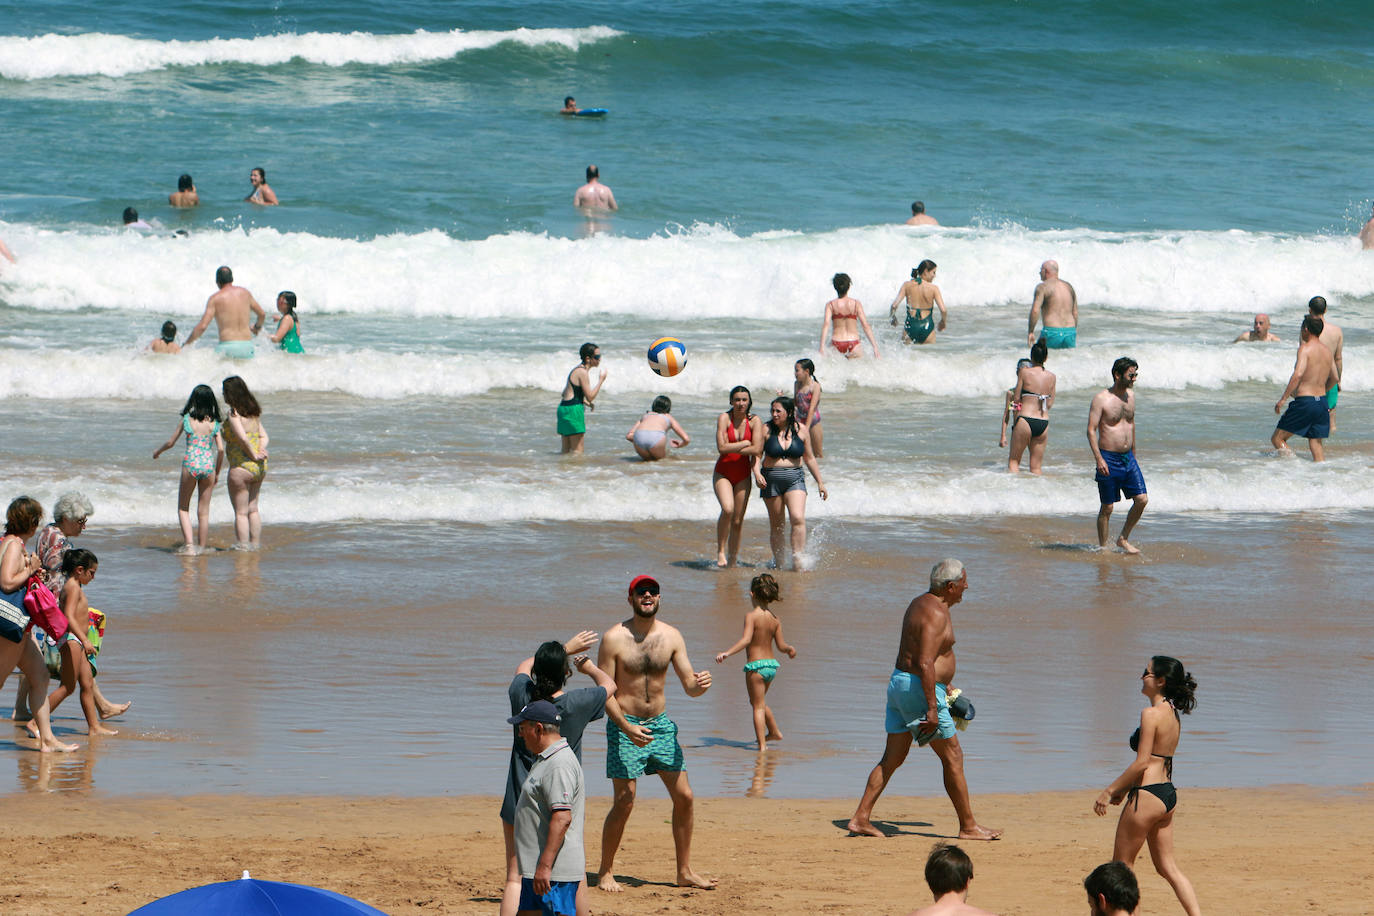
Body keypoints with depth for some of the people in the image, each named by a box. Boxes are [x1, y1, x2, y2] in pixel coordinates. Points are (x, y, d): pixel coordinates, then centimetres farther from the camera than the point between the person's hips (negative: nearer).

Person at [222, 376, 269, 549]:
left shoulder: (233, 414, -15)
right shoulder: (253, 412, 10)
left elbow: (243, 438, -25)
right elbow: (263, 435, 11)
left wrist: (254, 455, -13)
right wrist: (261, 451, -6)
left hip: (241, 467, -8)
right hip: (260, 468, 8)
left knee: (241, 512, 0)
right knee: (253, 510, 18)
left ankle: (242, 546, 0)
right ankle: (256, 544, 22)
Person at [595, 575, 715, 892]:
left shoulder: (671, 636, 2)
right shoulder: (615, 638, -10)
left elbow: (689, 685, 3)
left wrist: (700, 685, -22)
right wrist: (627, 728, -22)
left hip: (661, 724, 5)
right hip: (624, 726, -5)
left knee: (684, 797, 3)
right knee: (624, 802, -8)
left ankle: (685, 872, 15)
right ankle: (605, 872, 6)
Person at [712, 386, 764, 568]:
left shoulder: (755, 421, -2)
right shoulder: (724, 418, -7)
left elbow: (757, 449, -13)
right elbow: (721, 447, -17)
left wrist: (733, 449, -13)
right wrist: (746, 443, -11)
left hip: (743, 474, 2)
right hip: (723, 472, -2)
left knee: (738, 521, 3)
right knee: (727, 509, -25)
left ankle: (733, 559, 15)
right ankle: (720, 551, -10)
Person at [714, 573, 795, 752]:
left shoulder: (752, 616, -14)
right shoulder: (775, 618, 3)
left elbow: (746, 640, -28)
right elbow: (781, 646, 3)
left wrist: (727, 653, -33)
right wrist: (791, 649, 21)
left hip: (756, 666, -6)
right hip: (771, 664, 6)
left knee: (758, 707, 1)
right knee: (759, 702, 29)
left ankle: (762, 745, 0)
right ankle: (774, 732, 39)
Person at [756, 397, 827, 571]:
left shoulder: (801, 430, 3)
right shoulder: (766, 430, -1)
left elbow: (809, 459, 12)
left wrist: (820, 482, 14)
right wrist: (757, 473, -20)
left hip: (794, 478, 0)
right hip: (771, 480, 0)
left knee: (798, 519, -19)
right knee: (776, 525, 6)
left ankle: (797, 560, -21)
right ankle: (778, 562, 18)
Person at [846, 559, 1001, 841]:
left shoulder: (920, 603, 14)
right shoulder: (936, 613, -18)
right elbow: (925, 663, -25)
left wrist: (945, 684, 37)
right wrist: (932, 709, -26)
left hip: (899, 683, 10)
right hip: (920, 689, -10)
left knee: (892, 758, 11)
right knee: (953, 757, 1)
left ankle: (860, 818, 7)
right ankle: (968, 826, 7)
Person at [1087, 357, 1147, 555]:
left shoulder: (1130, 395, 9)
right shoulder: (1101, 399, -11)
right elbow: (1091, 430, -15)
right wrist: (1099, 459, -23)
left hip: (1128, 458, 6)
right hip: (1109, 459, -6)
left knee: (1141, 499, -2)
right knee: (1107, 507, 0)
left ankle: (1123, 539, 13)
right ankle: (1102, 547, 12)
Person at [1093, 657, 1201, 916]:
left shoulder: (1151, 714, -16)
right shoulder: (1172, 713, 11)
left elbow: (1142, 763, -18)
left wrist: (1110, 790, -10)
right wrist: (1123, 788, 22)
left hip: (1148, 796, -9)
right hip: (1167, 794, 9)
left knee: (1121, 865, 6)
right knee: (1167, 867, 11)